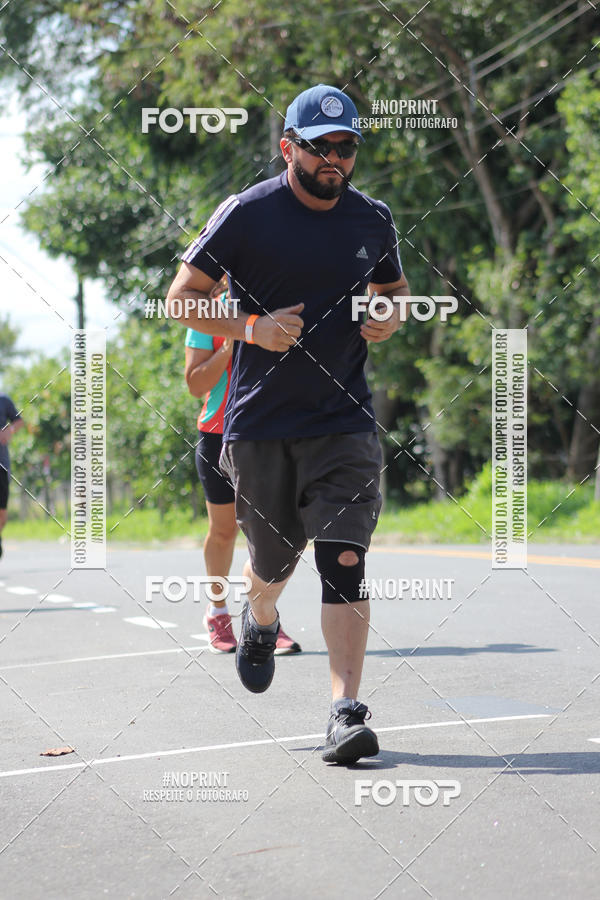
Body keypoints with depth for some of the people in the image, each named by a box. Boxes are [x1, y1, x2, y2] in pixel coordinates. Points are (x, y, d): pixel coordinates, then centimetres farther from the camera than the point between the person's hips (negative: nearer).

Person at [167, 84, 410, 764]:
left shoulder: (373, 221, 6)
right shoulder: (246, 214, -5)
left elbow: (393, 288, 24)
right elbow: (182, 297, -2)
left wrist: (389, 319, 0)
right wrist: (253, 327, -18)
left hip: (343, 421, 1)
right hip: (259, 424, -1)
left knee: (344, 563, -14)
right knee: (274, 560, 12)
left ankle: (346, 710, -15)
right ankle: (259, 621, 49)